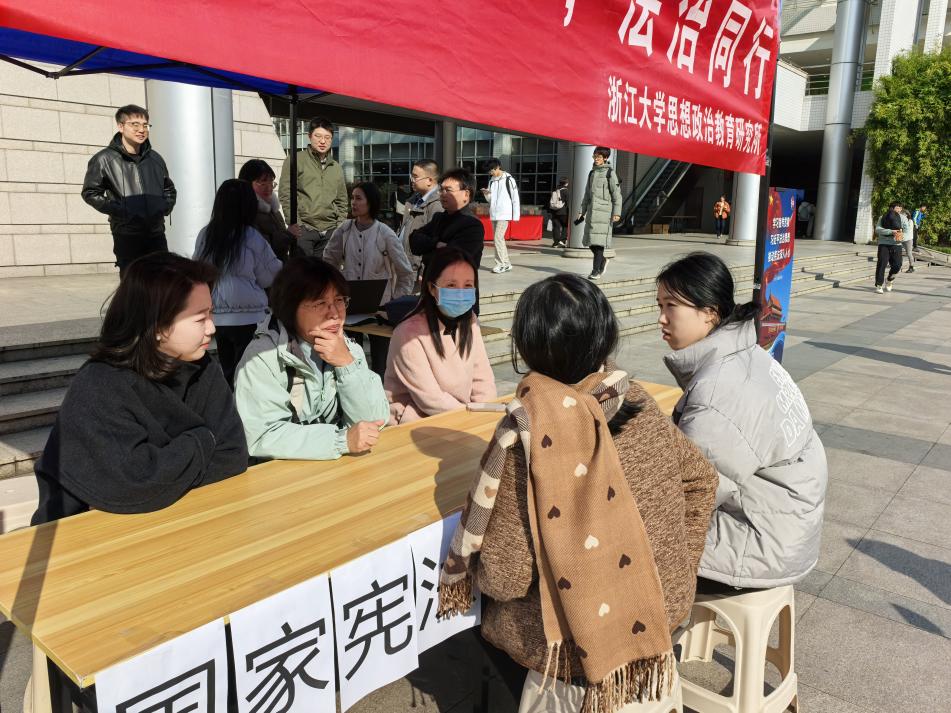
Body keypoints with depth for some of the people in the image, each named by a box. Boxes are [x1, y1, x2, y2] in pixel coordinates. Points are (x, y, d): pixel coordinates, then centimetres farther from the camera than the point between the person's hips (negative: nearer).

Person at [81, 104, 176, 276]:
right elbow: (90, 192, -1)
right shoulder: (105, 159, -3)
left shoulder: (155, 158, 11)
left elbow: (169, 188, 24)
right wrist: (117, 210, -11)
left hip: (156, 233, 4)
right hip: (126, 235, -3)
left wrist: (165, 207, 7)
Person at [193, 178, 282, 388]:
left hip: (216, 316, 5)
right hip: (247, 317, -5)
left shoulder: (205, 235, -1)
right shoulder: (251, 238, -11)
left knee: (226, 371, 18)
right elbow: (268, 277, 0)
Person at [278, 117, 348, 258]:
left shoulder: (336, 168, 19)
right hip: (303, 229, -5)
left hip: (330, 231, 5)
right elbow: (285, 194, -4)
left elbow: (342, 202, 23)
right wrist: (293, 222, -13)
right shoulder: (295, 160, 4)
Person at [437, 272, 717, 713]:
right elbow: (701, 479, 7)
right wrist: (675, 576, 17)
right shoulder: (638, 404, -8)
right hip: (661, 608, 6)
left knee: (491, 606, 22)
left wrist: (474, 569, 0)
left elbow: (505, 577, -22)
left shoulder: (529, 437, -25)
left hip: (585, 638, -5)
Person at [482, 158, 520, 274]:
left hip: (504, 214, -8)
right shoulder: (492, 180, 12)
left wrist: (516, 215, -9)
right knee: (498, 239, 9)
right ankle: (506, 263, 17)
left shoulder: (508, 179, -7)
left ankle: (501, 264, -9)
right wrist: (486, 194, -5)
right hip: (493, 214, 8)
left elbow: (515, 198, -6)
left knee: (498, 238, -15)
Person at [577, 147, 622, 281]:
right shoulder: (592, 173, 16)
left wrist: (616, 212, -11)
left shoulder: (609, 173, -2)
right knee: (589, 240, 7)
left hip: (604, 210, -6)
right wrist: (582, 211, 15)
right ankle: (603, 260, 30)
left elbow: (617, 194, -5)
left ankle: (596, 271, -7)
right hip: (592, 209, 6)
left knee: (598, 240, -10)